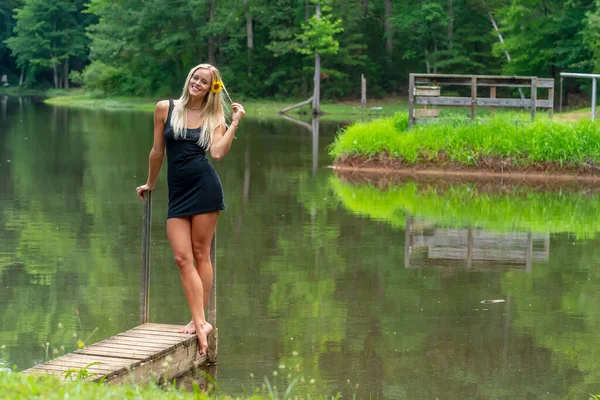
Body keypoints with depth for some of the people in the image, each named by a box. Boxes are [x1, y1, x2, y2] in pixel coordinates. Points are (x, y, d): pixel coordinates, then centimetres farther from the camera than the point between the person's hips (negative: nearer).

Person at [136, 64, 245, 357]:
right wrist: (150, 184, 24)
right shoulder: (165, 109, 9)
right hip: (178, 192, 2)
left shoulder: (215, 118, 7)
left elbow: (218, 153, -11)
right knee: (182, 257, -5)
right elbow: (157, 151, 17)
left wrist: (235, 122, -8)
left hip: (204, 187, -2)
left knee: (200, 254, 1)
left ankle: (200, 320, 10)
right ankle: (200, 322, -4)